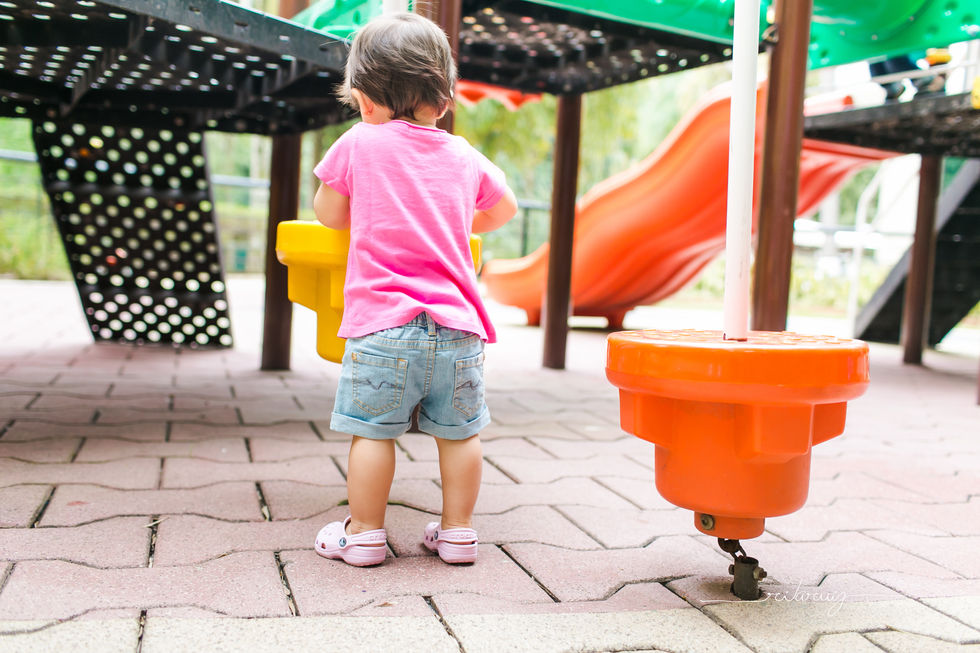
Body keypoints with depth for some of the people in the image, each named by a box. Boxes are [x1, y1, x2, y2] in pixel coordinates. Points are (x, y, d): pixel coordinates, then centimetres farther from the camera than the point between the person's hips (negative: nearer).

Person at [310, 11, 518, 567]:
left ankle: (364, 533, 14)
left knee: (373, 432, 6)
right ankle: (457, 531, 22)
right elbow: (505, 208, 28)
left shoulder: (358, 144, 1)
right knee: (459, 433, 12)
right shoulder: (465, 156, 11)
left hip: (383, 323, -3)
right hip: (456, 324, 3)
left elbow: (329, 214, 13)